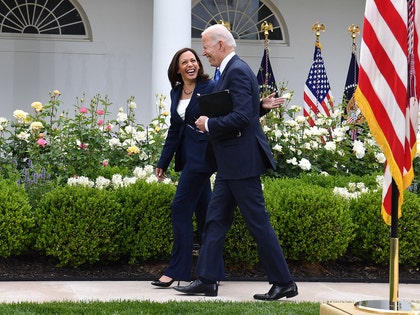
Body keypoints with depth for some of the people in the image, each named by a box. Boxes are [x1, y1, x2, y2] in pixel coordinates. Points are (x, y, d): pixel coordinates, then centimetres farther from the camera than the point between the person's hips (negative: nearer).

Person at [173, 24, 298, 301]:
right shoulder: (232, 70, 15)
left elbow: (242, 116, -26)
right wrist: (210, 123, 10)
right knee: (215, 221, 11)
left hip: (242, 161, -11)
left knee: (258, 223, -4)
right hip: (231, 163, 11)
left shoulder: (237, 71, -16)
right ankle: (206, 280, 16)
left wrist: (209, 124, -14)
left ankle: (284, 283, 3)